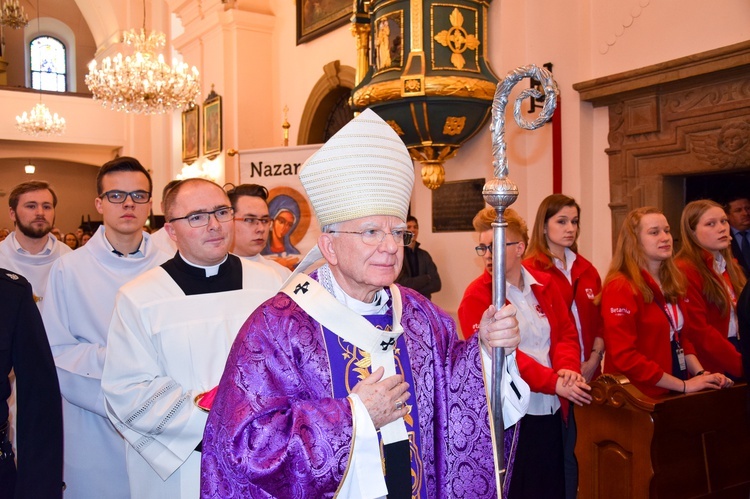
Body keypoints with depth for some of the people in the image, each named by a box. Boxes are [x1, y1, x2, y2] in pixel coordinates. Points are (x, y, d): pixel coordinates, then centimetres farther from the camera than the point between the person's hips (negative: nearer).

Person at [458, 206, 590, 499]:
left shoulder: (544, 284, 8)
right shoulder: (477, 296, -10)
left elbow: (566, 332, 6)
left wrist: (567, 368, -15)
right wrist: (553, 382, -21)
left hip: (551, 413, 6)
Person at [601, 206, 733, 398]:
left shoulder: (673, 283, 10)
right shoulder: (620, 288, -15)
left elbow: (681, 338, 17)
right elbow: (624, 356, -19)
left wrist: (701, 374, 0)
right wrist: (684, 385, -15)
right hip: (639, 397, -7)